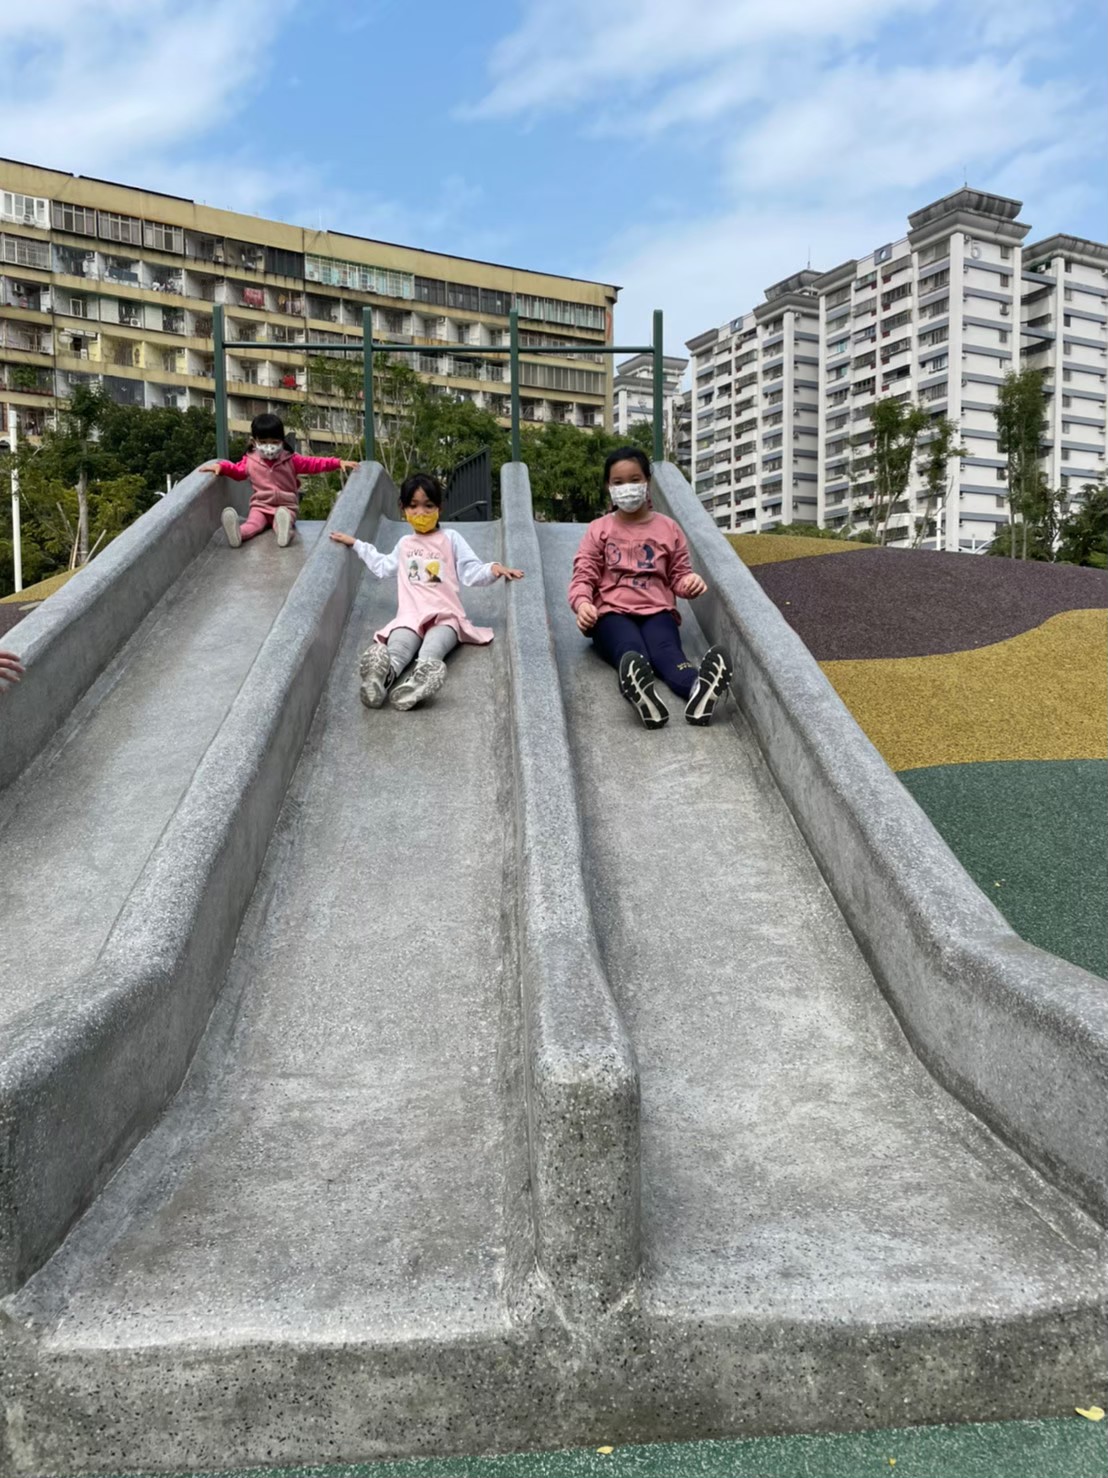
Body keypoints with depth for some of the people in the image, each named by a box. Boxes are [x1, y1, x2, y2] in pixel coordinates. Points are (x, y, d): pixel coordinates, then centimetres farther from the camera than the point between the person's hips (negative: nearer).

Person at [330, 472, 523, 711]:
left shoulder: (451, 539, 16)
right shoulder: (404, 543, 31)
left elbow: (471, 571, 6)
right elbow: (383, 567, 48)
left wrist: (493, 569, -16)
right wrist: (356, 544, 50)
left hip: (445, 615, -2)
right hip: (410, 616, 3)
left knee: (431, 650, -41)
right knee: (397, 648, -36)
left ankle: (423, 674, -72)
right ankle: (383, 674, -67)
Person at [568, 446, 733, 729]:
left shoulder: (668, 528, 17)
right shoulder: (598, 530, 14)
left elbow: (678, 574, 20)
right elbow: (583, 576, 6)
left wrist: (690, 582, -8)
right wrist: (583, 604, -18)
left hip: (657, 610, 2)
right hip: (612, 613, -1)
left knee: (667, 651, -35)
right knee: (632, 654, -39)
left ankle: (699, 690, -70)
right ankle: (641, 694, -74)